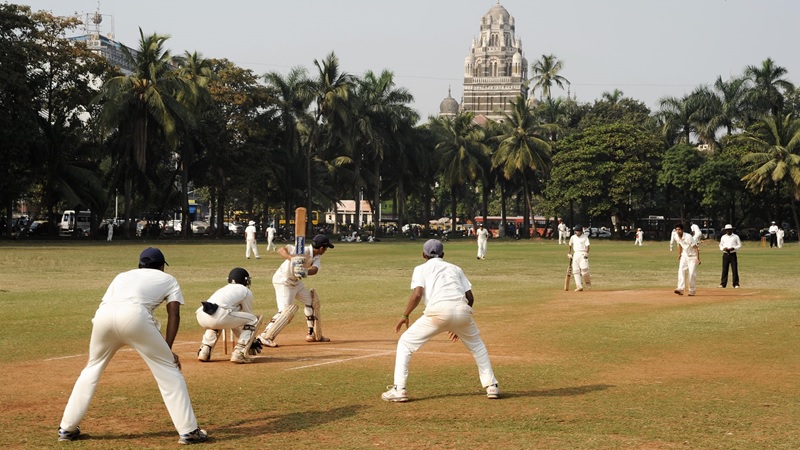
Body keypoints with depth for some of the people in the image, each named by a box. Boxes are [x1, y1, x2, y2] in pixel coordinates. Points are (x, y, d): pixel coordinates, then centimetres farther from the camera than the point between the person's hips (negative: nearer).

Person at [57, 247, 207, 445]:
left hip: (103, 315, 4)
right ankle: (188, 431, 5)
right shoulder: (168, 279, 29)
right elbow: (173, 313, 14)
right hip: (134, 315, -4)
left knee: (92, 368, 26)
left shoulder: (123, 275, 38)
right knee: (168, 370, 8)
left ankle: (67, 428, 28)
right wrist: (168, 349, 11)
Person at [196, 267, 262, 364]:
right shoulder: (245, 291, 20)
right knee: (253, 319, 12)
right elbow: (248, 315, 26)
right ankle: (238, 353, 2)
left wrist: (240, 338, 52)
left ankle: (204, 351, 23)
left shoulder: (223, 289, 38)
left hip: (201, 316, 7)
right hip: (219, 317, -7)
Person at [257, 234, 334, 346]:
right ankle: (265, 337, -16)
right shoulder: (303, 251, -26)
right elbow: (281, 250, -33)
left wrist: (305, 272, -43)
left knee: (311, 302, 17)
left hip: (296, 281, 10)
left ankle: (312, 334, 30)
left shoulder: (317, 257, -2)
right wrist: (292, 259, -49)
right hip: (283, 281, -10)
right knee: (286, 311, -19)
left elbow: (314, 269, -21)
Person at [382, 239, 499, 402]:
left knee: (405, 343, 13)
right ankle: (491, 386, 24)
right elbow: (470, 297, 20)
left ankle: (398, 390, 3)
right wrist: (458, 325, 28)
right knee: (477, 345, 30)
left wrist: (405, 316, 11)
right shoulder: (455, 268, 30)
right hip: (462, 310, 3)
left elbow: (417, 294, 0)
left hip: (438, 310, -3)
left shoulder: (421, 268, 20)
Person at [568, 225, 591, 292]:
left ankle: (588, 282, 10)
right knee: (575, 271, -2)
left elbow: (587, 246, -8)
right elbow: (570, 245, 27)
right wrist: (569, 253, 24)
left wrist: (586, 253, -22)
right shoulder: (573, 237, 12)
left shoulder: (585, 237, 0)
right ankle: (579, 286, 1)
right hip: (576, 254, 5)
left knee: (584, 269, -17)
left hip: (583, 254, -5)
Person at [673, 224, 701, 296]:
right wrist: (679, 255, 17)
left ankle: (691, 291, 4)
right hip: (684, 255, 6)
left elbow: (696, 248, -24)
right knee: (681, 270, -11)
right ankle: (681, 289, -18)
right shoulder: (676, 237, -7)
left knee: (692, 273, -8)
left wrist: (698, 259, -27)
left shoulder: (688, 237, -27)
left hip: (693, 255, -6)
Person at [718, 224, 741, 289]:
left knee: (735, 269, -5)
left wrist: (733, 248, -13)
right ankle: (723, 284, 3)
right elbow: (720, 245, 16)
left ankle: (736, 284, 0)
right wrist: (723, 248, -7)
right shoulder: (723, 237, 12)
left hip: (733, 254, -2)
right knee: (724, 269, 0)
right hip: (725, 254, 2)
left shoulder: (736, 237, 4)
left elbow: (739, 245, 3)